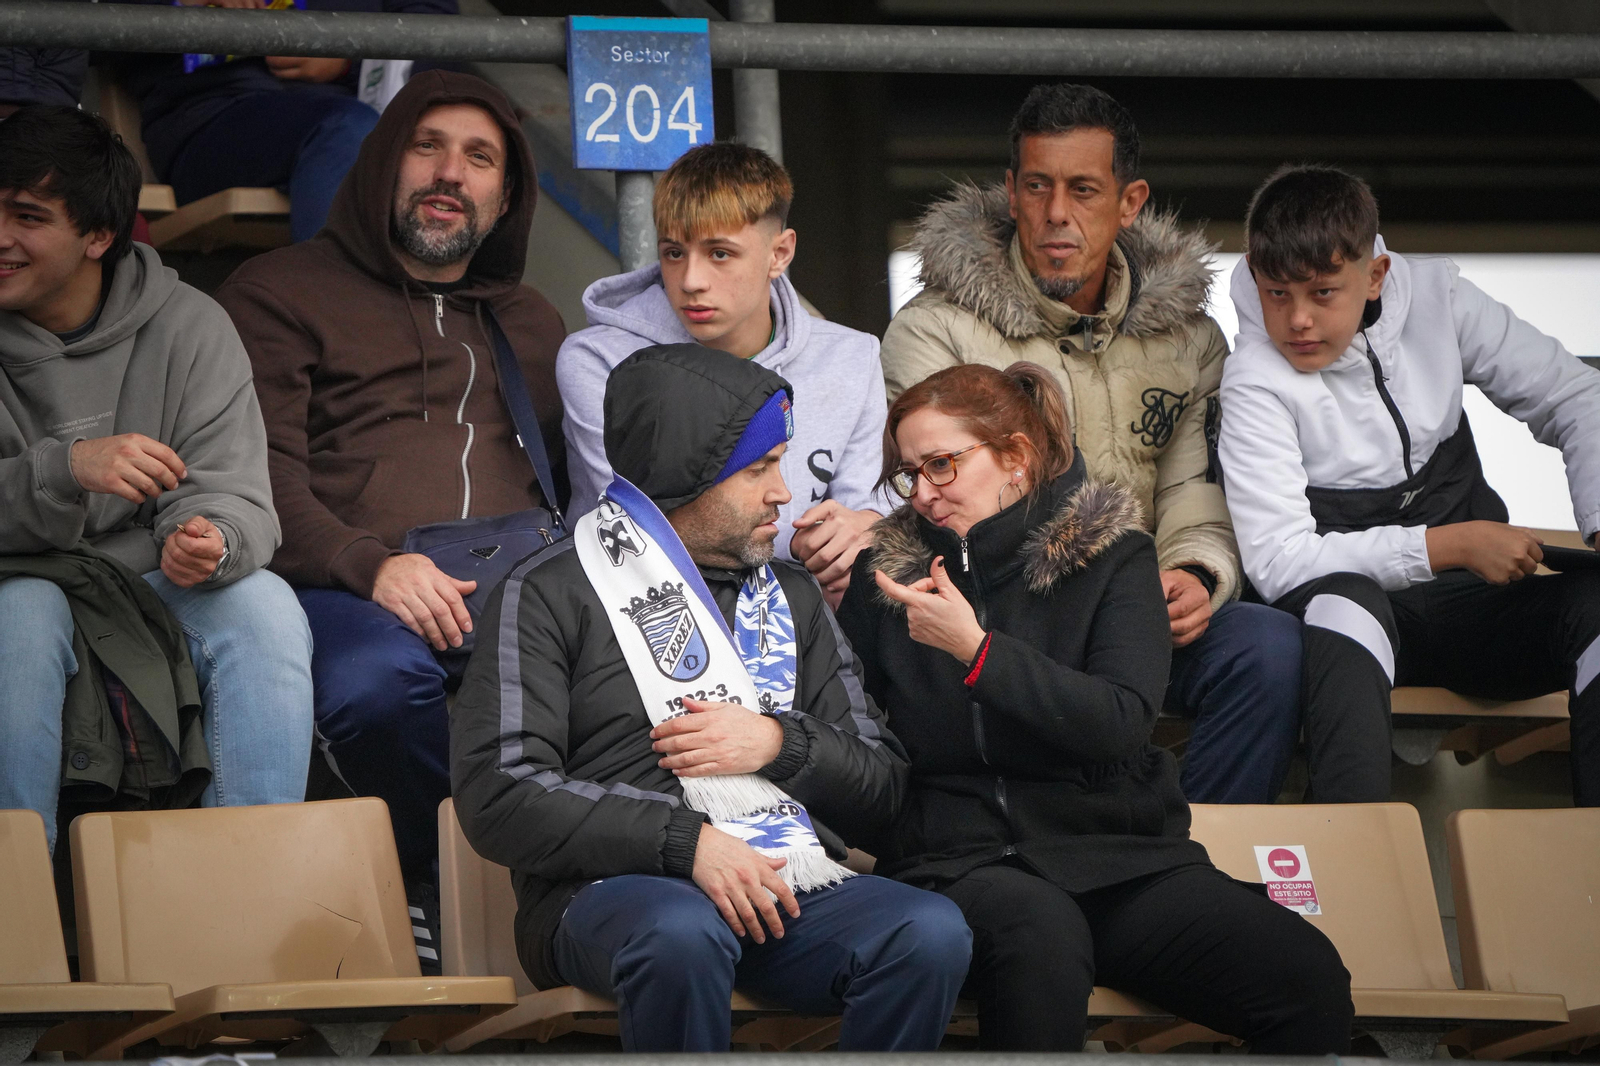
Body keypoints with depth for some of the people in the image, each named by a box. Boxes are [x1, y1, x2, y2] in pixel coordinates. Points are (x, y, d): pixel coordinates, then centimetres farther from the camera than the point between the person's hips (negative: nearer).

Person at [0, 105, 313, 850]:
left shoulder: (188, 328, 1)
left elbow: (232, 496, -6)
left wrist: (210, 543, -31)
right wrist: (66, 469, -30)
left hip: (158, 594, 2)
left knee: (262, 604, -28)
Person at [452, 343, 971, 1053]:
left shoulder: (790, 597, 24)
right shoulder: (552, 594, 6)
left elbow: (880, 786, 20)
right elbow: (497, 796, -7)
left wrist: (780, 743, -2)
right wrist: (685, 841, -16)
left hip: (791, 887, 4)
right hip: (616, 885, -4)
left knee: (930, 932, -27)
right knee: (681, 931, -40)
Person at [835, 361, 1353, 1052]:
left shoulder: (1112, 553, 8)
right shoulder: (893, 567, 12)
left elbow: (1122, 722, -9)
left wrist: (975, 648, -14)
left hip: (1113, 849, 1)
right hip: (961, 857, -1)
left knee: (1309, 978, -24)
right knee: (1039, 935, -40)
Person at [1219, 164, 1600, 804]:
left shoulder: (1433, 296, 0)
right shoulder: (1256, 385, -12)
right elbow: (1278, 560, -19)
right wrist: (1454, 543, -21)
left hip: (1473, 607, 4)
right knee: (1345, 598, -39)